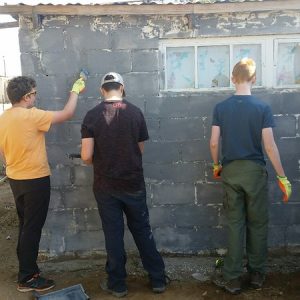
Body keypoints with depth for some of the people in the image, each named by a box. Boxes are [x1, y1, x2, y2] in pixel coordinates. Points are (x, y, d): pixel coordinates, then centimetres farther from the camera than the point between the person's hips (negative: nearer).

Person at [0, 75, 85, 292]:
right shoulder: (31, 116, -20)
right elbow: (67, 113, -15)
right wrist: (76, 90, -2)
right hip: (35, 180, -8)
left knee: (26, 226, 18)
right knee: (32, 229, 2)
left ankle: (27, 270, 30)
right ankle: (27, 279, 13)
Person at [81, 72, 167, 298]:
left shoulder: (92, 115, -8)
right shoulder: (136, 112, -5)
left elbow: (86, 156, -10)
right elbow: (140, 150, 4)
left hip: (106, 186, -1)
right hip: (134, 183, 1)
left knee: (113, 234, 10)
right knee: (143, 231, 15)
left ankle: (117, 284, 23)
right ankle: (158, 279, 25)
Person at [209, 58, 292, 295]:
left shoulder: (221, 107, -2)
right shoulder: (262, 108, -9)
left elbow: (214, 143, -4)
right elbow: (269, 146, -12)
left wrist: (216, 165, 14)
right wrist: (283, 178, -5)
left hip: (230, 171, 2)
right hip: (255, 171, -1)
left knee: (235, 224, 9)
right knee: (258, 224, 13)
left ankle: (233, 278, 14)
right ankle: (257, 274, 26)